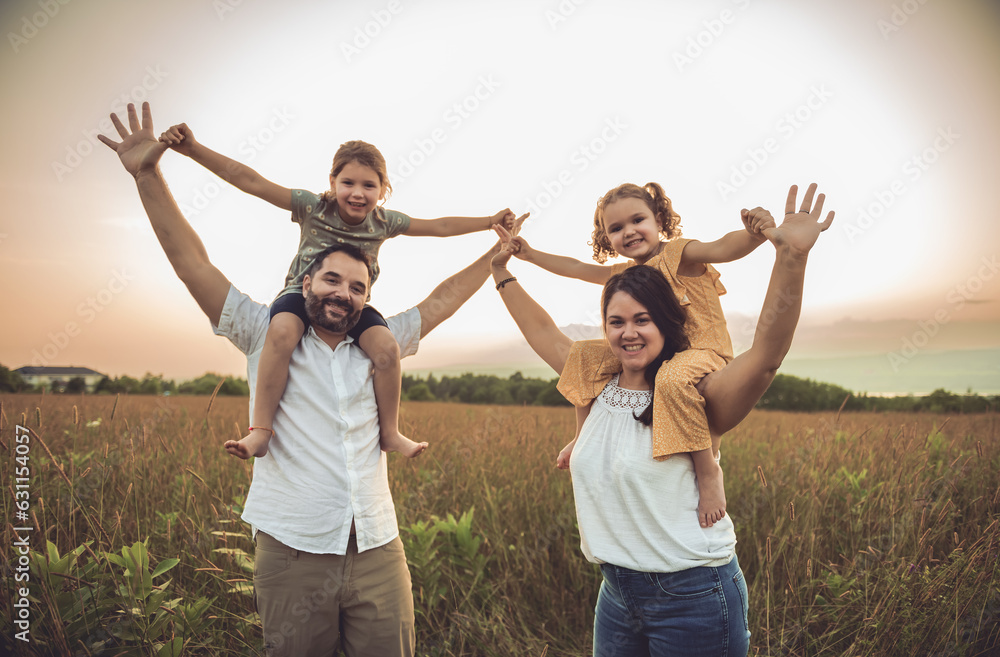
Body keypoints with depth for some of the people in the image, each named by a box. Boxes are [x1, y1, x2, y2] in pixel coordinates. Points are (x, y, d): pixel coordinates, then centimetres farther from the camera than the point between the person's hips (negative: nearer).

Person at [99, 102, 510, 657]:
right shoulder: (267, 337, 3)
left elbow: (441, 301, 21)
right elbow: (194, 264, -2)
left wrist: (496, 254, 23)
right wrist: (147, 176, -7)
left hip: (378, 554, 3)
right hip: (293, 553, -2)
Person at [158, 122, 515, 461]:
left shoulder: (384, 221, -4)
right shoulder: (312, 207, -12)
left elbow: (438, 226, 8)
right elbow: (250, 181, -18)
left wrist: (490, 221, 8)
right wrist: (193, 149, -26)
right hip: (302, 293, -2)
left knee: (386, 347, -26)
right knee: (282, 332, -37)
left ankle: (389, 432, -5)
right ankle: (260, 431, -30)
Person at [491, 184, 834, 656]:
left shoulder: (693, 399, -14)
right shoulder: (598, 387, 5)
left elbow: (766, 355, -30)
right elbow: (543, 333, 18)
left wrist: (791, 256, -41)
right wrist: (502, 274, 22)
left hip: (691, 597, -6)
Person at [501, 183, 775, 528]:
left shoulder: (679, 253, -9)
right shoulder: (624, 273, 13)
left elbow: (722, 248, -28)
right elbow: (575, 268, 23)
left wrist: (753, 234, -49)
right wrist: (530, 254, 22)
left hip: (702, 351, -8)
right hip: (652, 357, 8)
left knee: (672, 377, -42)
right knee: (586, 353, 3)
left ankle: (708, 470, -28)